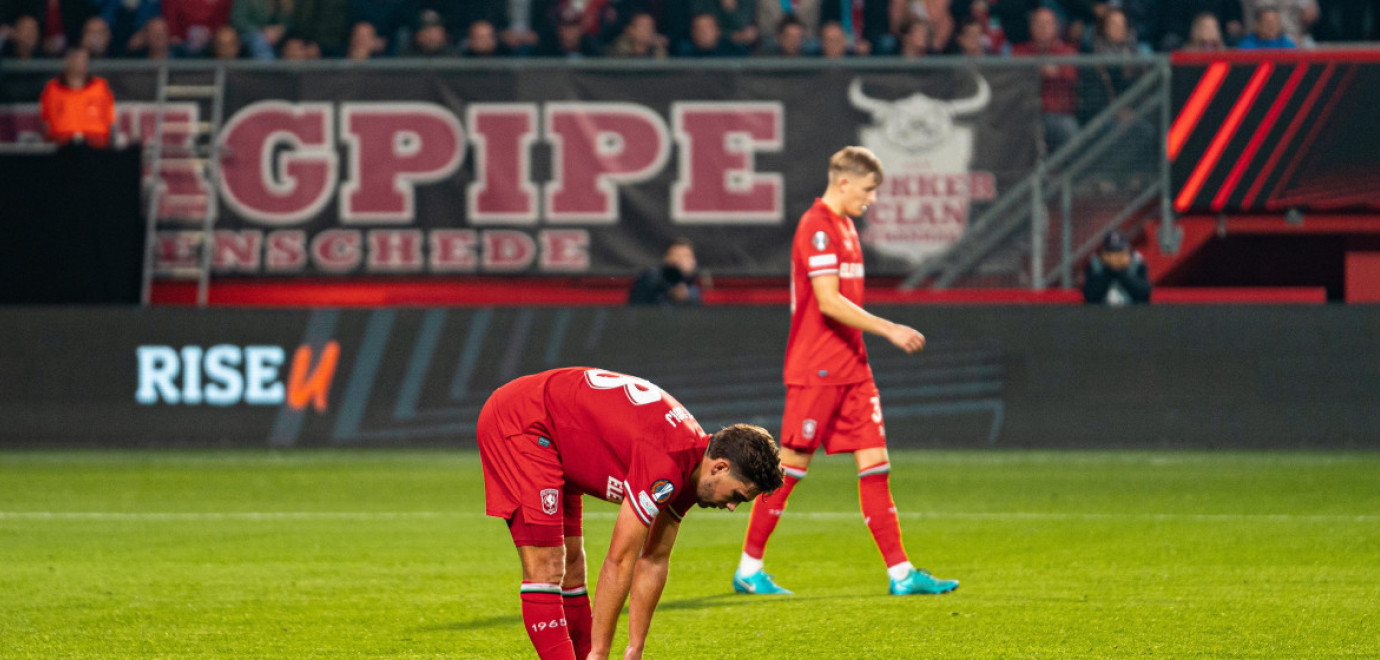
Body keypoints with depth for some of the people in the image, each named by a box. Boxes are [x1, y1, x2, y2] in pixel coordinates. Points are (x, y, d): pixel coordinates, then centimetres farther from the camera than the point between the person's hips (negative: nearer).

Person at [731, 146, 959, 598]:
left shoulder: (843, 226, 16)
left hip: (851, 368, 9)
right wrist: (888, 330, -21)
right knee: (791, 465, -3)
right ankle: (749, 568, 6)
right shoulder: (817, 227, -13)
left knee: (874, 464, 2)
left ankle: (900, 572, -1)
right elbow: (829, 302, -20)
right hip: (815, 370, -9)